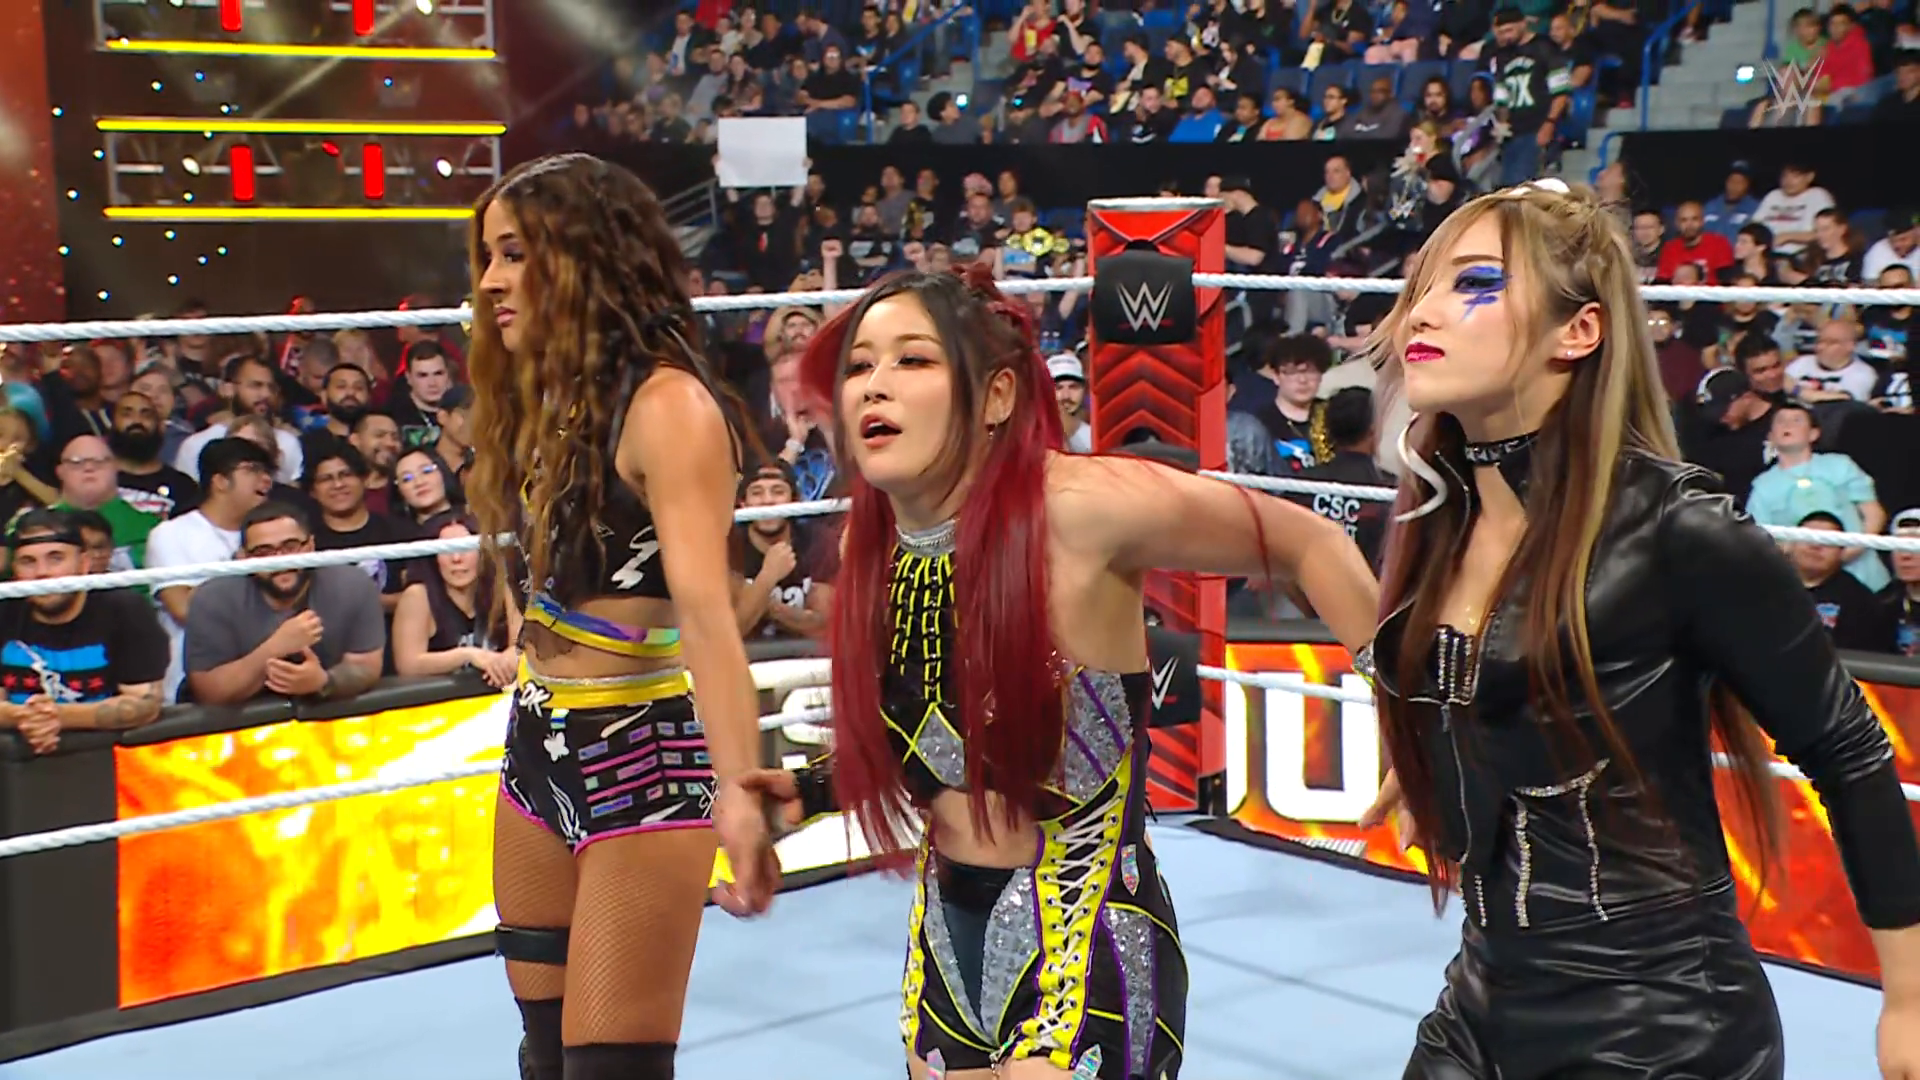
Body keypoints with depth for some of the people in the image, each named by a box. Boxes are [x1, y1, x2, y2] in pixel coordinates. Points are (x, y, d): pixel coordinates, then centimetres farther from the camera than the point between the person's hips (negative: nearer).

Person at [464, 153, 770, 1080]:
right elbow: (543, 586, 11)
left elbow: (703, 607, -27)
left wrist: (737, 789, -37)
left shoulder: (668, 405, -16)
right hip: (536, 754, 8)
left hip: (644, 761, -8)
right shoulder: (544, 402, 10)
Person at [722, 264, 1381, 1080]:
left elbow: (1307, 542, -9)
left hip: (1087, 946, -6)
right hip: (945, 939, 6)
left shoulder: (1080, 507, -19)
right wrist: (809, 792, 3)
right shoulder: (870, 548, 0)